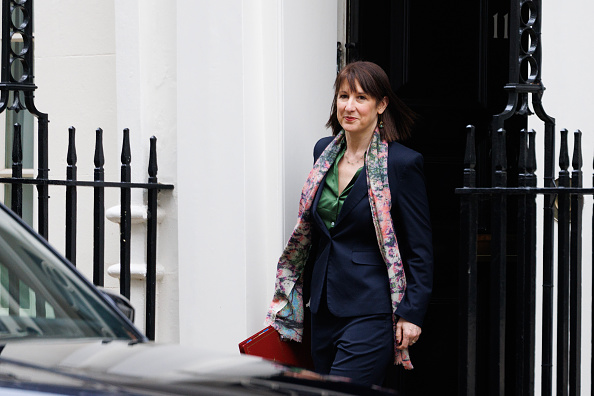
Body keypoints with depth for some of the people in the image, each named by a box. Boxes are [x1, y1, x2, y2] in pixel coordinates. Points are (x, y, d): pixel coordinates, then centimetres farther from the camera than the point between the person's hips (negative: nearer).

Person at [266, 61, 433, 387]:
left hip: (371, 310, -7)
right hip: (325, 309, 7)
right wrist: (296, 296, 20)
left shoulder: (402, 163, -8)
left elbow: (420, 250, -6)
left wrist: (412, 314, -12)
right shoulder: (324, 152, 10)